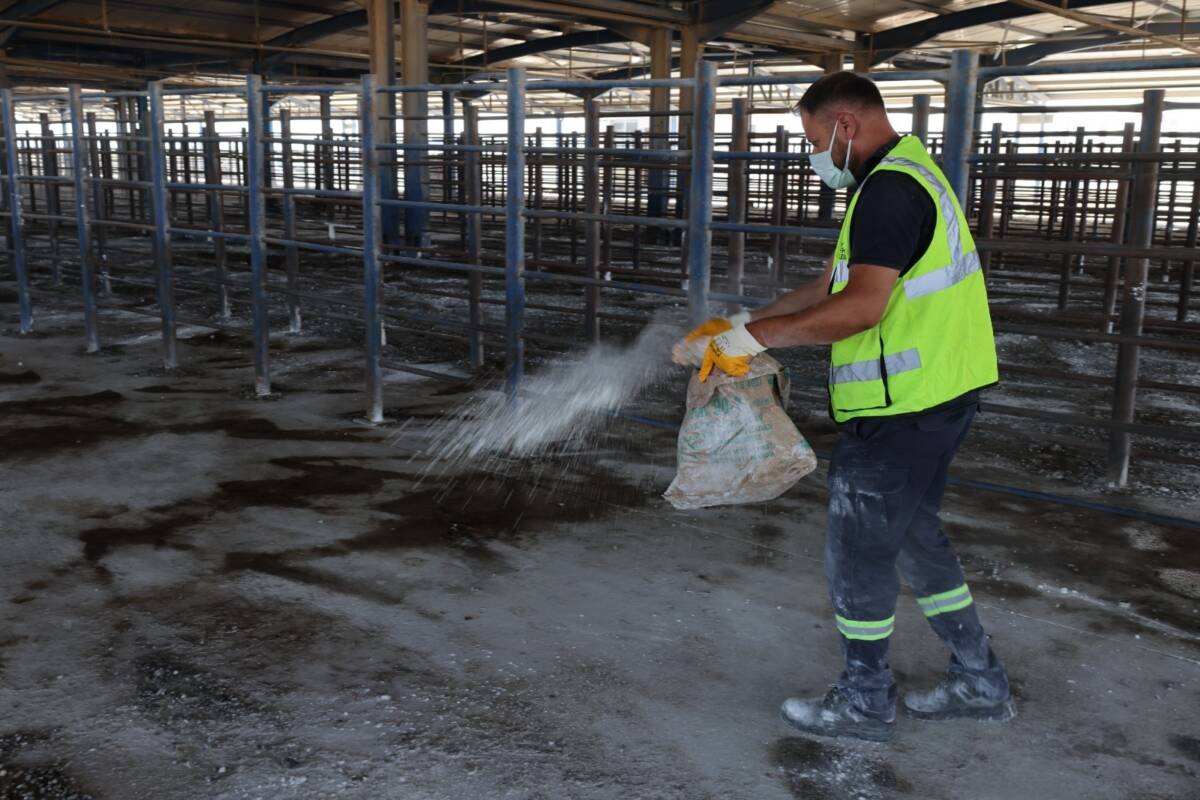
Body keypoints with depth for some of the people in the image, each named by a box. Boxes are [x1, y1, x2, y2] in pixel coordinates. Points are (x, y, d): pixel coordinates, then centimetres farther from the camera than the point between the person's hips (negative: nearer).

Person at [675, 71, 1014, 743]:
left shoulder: (891, 189, -19)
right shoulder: (906, 173, 16)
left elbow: (860, 307, -29)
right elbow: (835, 283, 18)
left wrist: (758, 336, -21)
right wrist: (750, 324, 15)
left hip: (904, 407, -10)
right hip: (940, 394, 10)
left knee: (859, 549, 3)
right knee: (915, 534, 21)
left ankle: (865, 703, 19)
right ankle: (980, 682, 31)